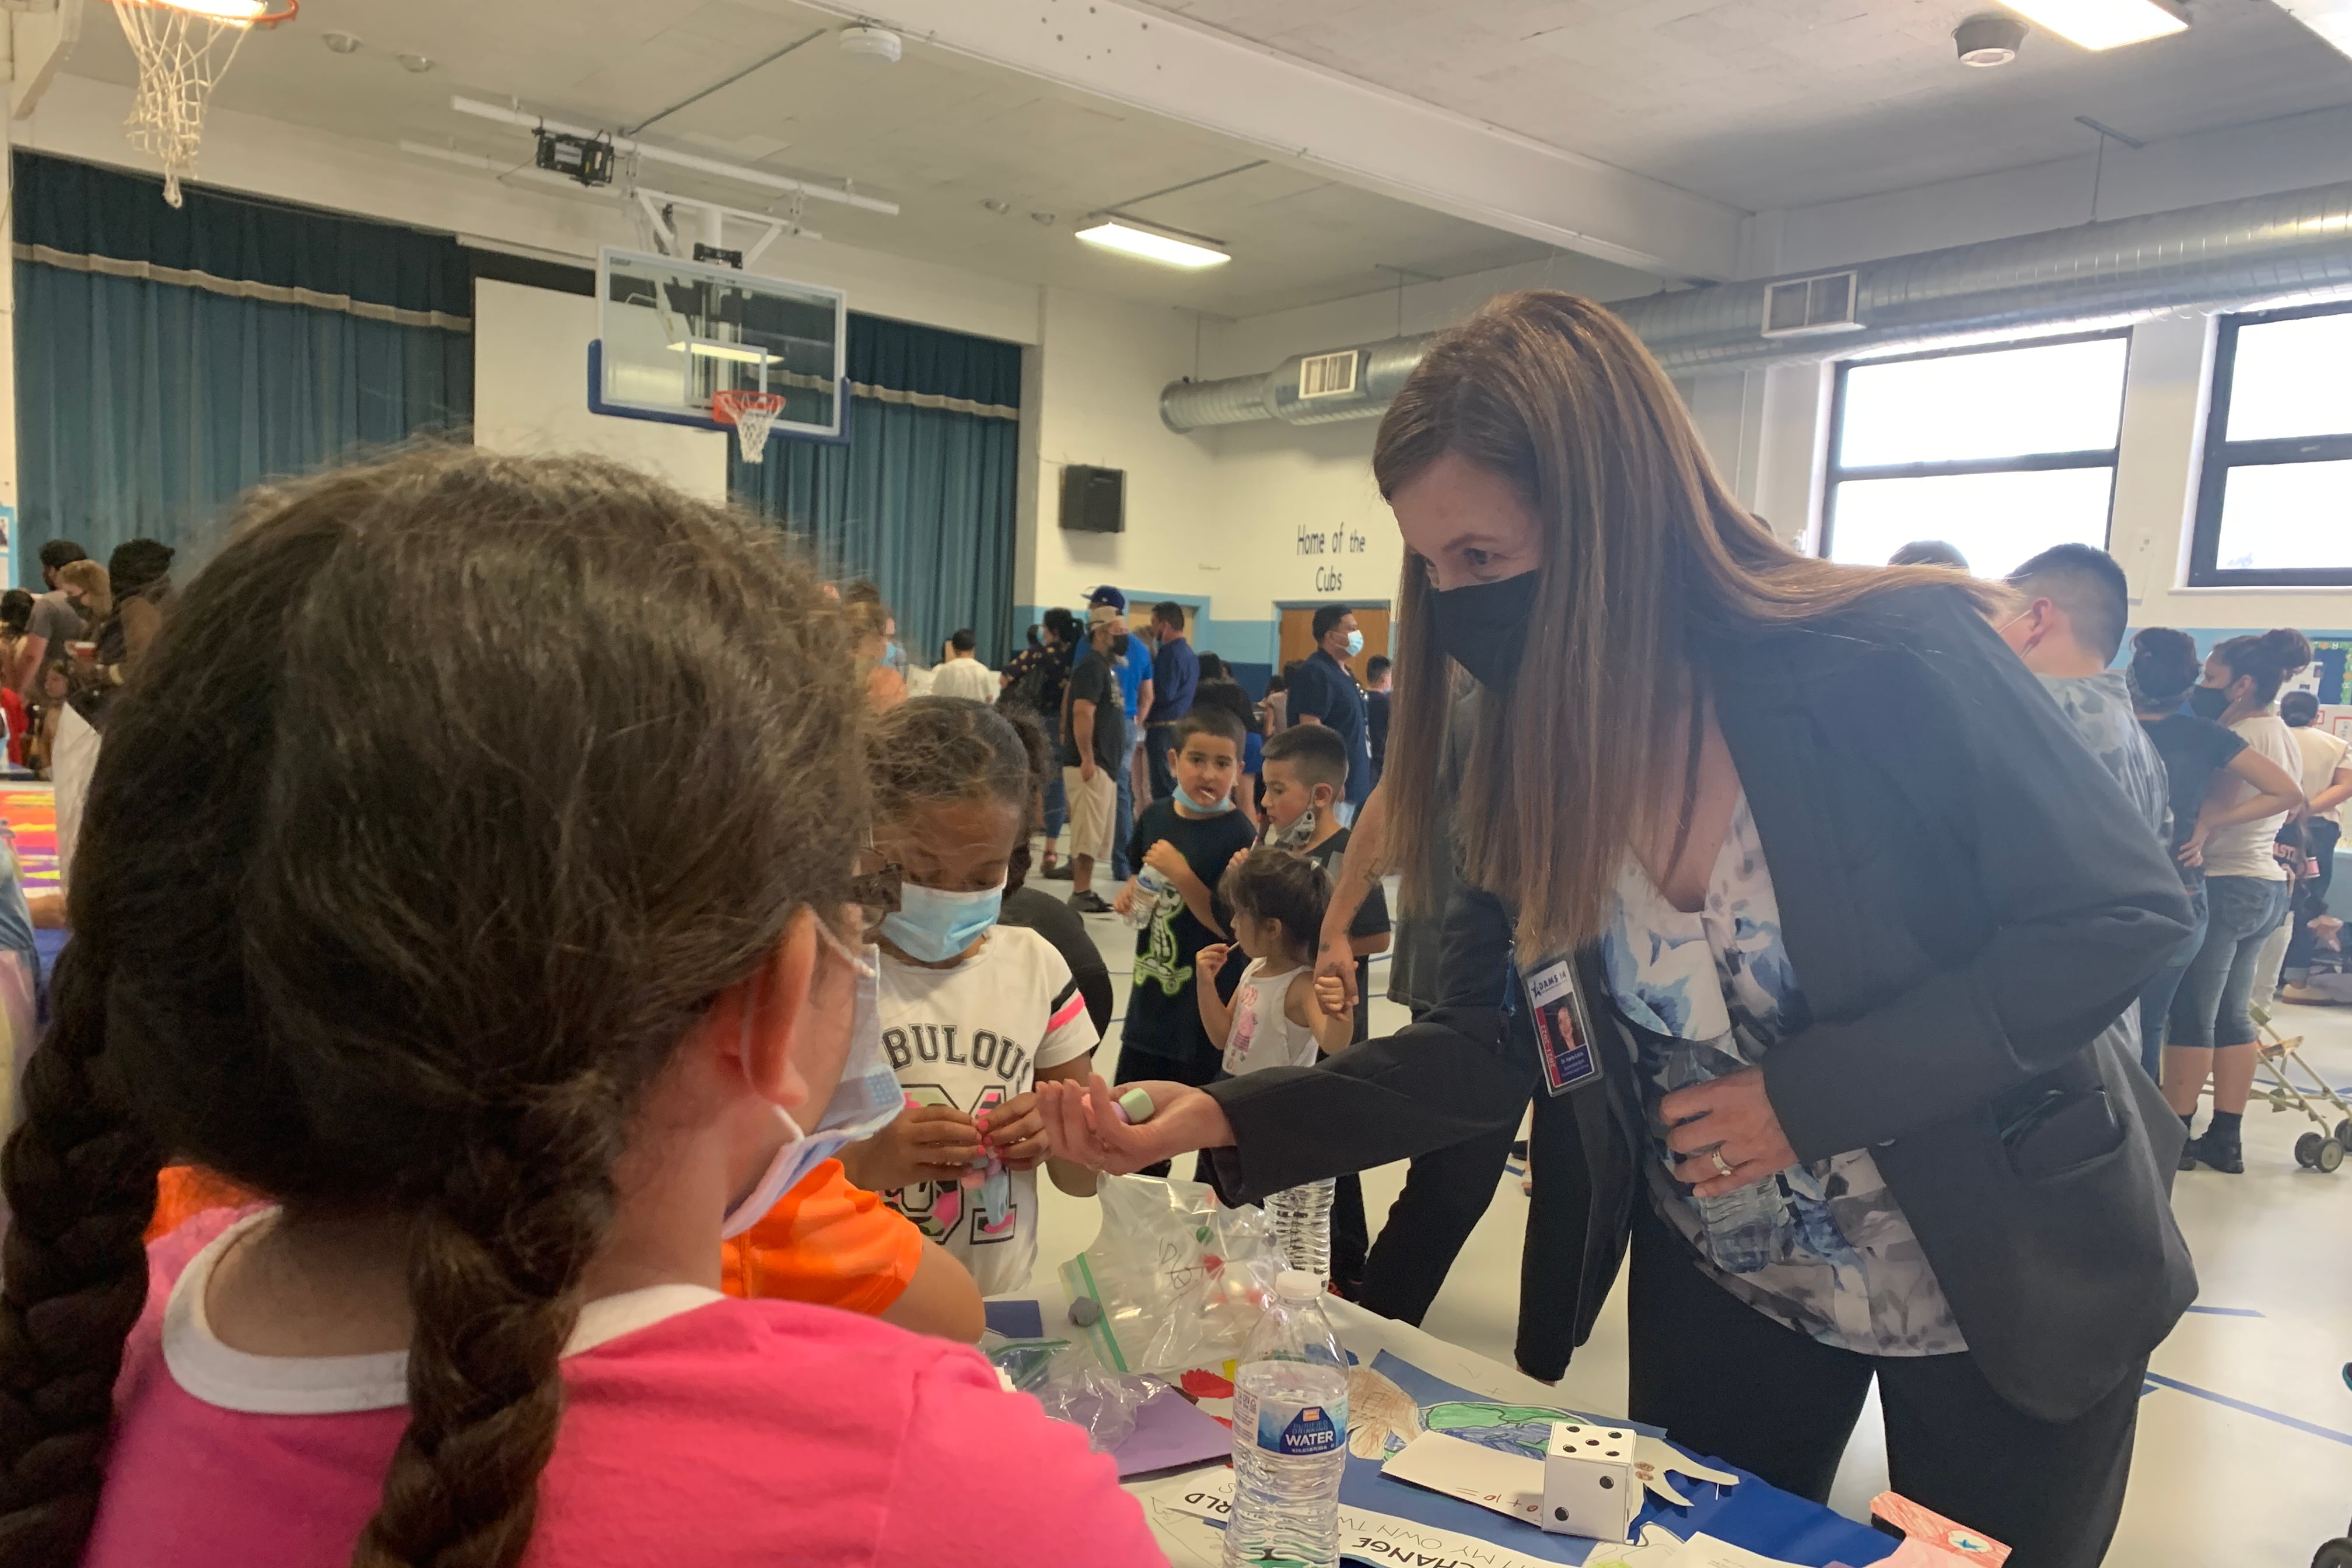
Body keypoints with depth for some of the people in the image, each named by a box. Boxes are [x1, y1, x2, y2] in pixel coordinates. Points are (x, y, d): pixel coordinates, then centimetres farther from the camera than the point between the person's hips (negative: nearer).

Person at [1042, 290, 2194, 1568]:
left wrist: (1813, 1093, -26)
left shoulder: (1896, 662, -25)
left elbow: (2125, 914, -18)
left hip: (2010, 1289, -3)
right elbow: (1487, 1048, -9)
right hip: (1720, 1288, 4)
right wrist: (1225, 1118, -22)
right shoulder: (1525, 762, -11)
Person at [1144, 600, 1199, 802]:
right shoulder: (1189, 652, 14)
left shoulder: (1170, 654, -15)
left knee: (1163, 789, -5)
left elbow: (1164, 695, -21)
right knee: (1178, 786, 13)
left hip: (1164, 728, -9)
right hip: (1183, 726, 9)